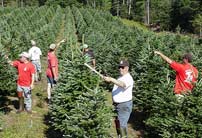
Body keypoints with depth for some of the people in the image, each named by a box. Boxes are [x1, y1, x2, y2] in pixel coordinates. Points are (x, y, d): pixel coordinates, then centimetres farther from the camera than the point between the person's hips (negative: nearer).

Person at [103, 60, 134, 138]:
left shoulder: (128, 78, -18)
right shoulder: (120, 77, 13)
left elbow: (122, 84, -39)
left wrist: (111, 79, -52)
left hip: (124, 105, -9)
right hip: (117, 104, 9)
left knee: (122, 125, -9)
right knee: (117, 124, 18)